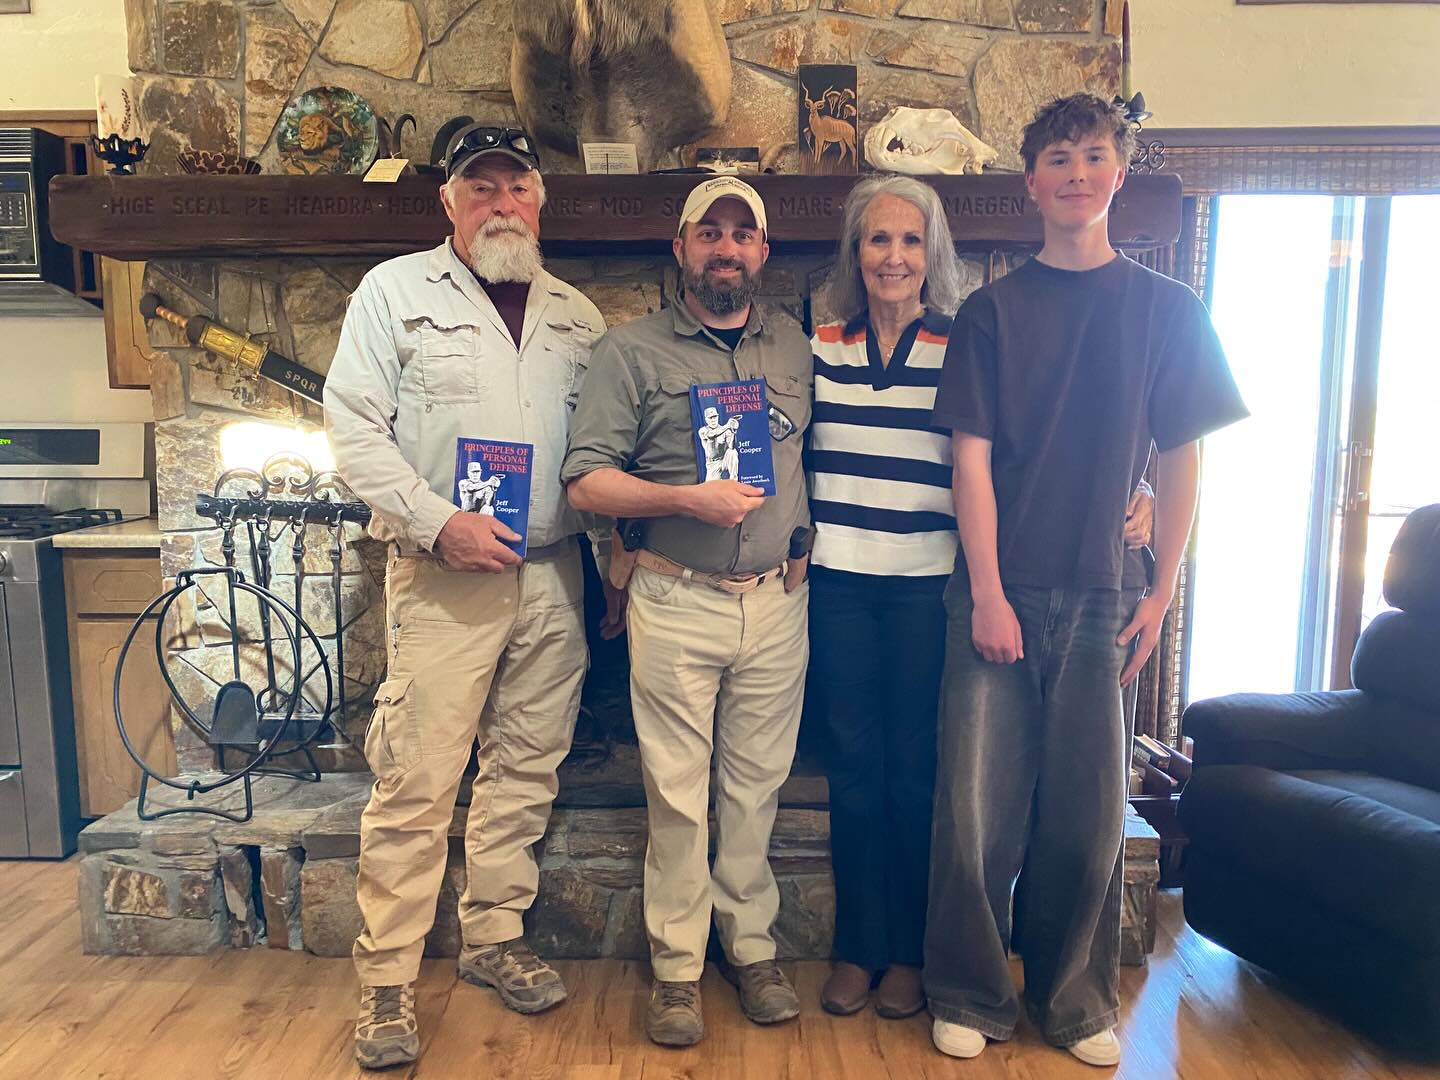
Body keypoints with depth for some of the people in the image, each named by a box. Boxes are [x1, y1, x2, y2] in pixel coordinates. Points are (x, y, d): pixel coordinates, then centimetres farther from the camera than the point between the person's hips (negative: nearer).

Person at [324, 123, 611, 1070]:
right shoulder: (395, 291, 3)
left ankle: (495, 938, 29)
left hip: (551, 575, 5)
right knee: (416, 784, -4)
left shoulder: (576, 314, 14)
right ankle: (388, 982, 12)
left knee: (526, 770, 11)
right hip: (443, 576, -4)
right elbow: (354, 426, -5)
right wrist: (439, 522, -15)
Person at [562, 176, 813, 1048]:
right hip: (677, 606, -3)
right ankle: (679, 967, 21)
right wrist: (688, 499, -18)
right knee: (677, 794, 5)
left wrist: (803, 546, 5)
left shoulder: (796, 349, 11)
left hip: (777, 604, 3)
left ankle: (753, 946, 29)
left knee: (757, 787, 12)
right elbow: (586, 481, -6)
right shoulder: (633, 351, 0)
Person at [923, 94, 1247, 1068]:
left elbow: (1180, 461, 6)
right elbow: (972, 458, -1)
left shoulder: (1169, 311, 7)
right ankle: (971, 996, 21)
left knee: (1089, 812, 8)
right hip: (1000, 593, 0)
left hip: (1103, 596, 1)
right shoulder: (994, 310, 4)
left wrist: (1161, 594, 1)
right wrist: (986, 593, -8)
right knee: (979, 806, 2)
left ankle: (1078, 1001, 27)